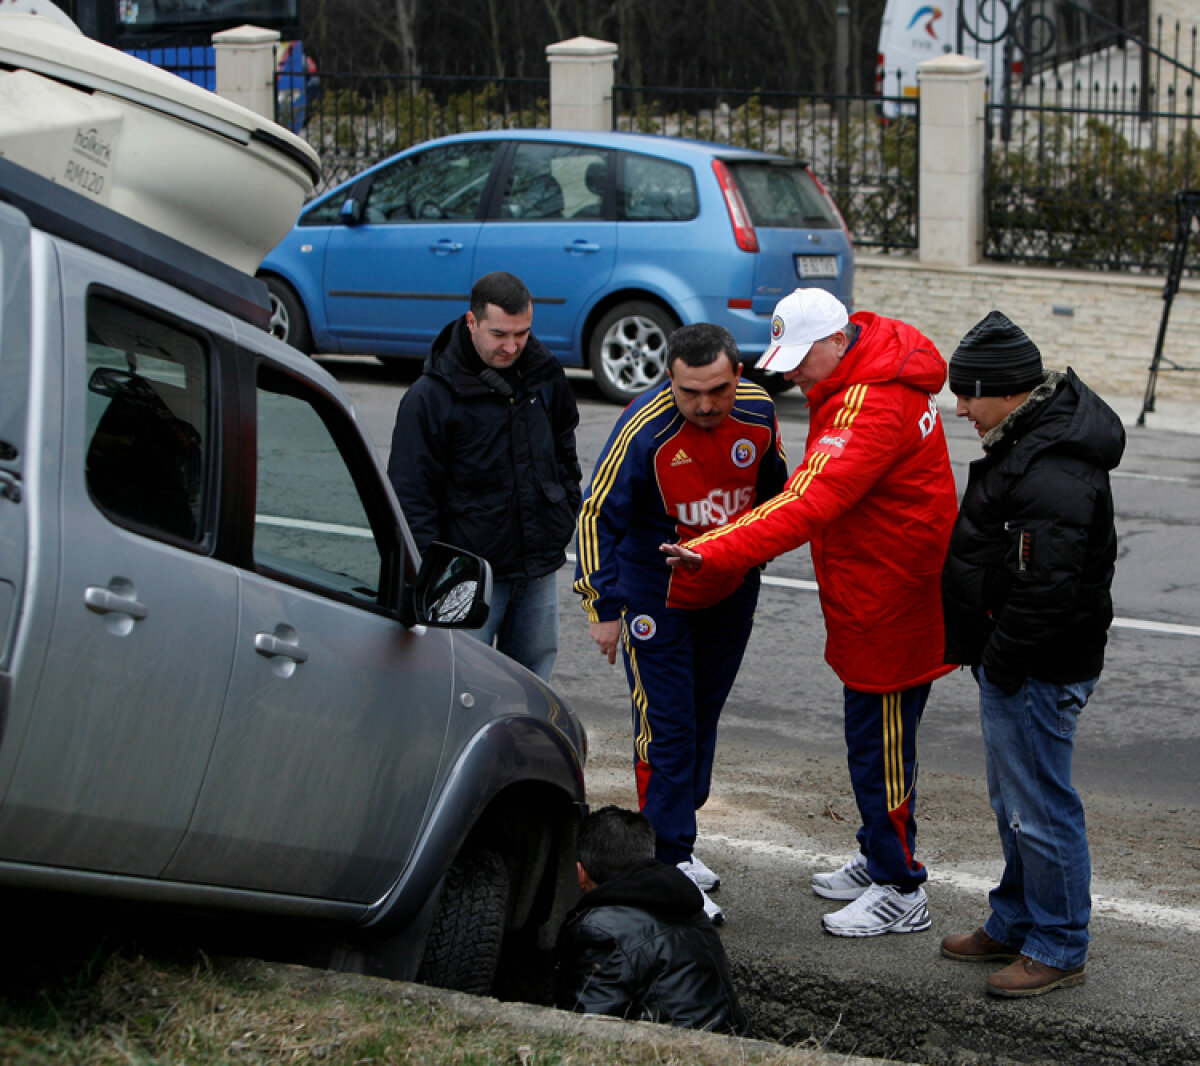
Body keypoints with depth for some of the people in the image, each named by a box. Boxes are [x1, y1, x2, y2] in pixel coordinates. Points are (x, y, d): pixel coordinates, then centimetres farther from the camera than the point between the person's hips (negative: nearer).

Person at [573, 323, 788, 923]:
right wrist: (603, 606, -14)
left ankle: (676, 834, 30)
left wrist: (755, 559, 15)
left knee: (703, 718, 15)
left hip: (730, 595, 5)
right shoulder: (644, 429, -25)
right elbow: (598, 514, -16)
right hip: (656, 596, -5)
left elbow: (773, 488, 9)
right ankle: (672, 863, -1)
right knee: (666, 728, -7)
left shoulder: (758, 413, -11)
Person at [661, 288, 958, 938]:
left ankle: (900, 892, 10)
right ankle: (879, 859, 34)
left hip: (891, 605, -10)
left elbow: (809, 505, -38)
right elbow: (818, 484, 19)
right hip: (871, 597, 10)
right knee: (873, 737, 20)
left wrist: (713, 553, -45)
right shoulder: (862, 373, 7)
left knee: (879, 745, -1)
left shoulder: (872, 408, -27)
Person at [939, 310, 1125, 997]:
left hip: (1037, 674, -11)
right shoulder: (1031, 436, 8)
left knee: (1039, 810, 1)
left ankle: (1059, 949, 13)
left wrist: (999, 658, -16)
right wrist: (978, 649, 19)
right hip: (1014, 664, 11)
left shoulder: (1054, 476, -27)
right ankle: (1016, 924, 36)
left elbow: (1047, 591, -28)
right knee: (1015, 804, 22)